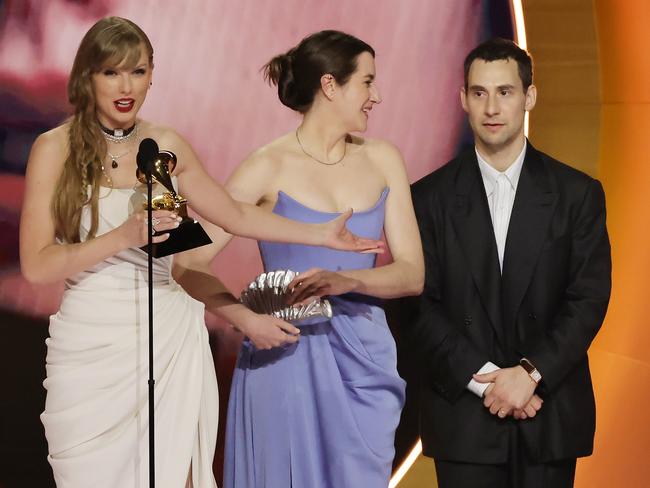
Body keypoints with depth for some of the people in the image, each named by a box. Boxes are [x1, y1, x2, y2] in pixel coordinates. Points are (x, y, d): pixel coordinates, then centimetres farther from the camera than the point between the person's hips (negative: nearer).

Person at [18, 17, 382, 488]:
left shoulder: (167, 146, 6)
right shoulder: (56, 148, -5)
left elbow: (236, 215, 20)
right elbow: (36, 265, -10)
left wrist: (324, 235, 21)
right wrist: (123, 237, -21)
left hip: (167, 340, 3)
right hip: (91, 345, -2)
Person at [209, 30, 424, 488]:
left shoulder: (382, 160, 6)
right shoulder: (269, 167, -6)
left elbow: (412, 273, 1)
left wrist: (346, 281, -18)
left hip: (363, 361, 4)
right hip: (287, 360, -4)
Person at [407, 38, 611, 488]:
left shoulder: (577, 193, 3)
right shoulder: (431, 197, 3)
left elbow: (588, 301, -2)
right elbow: (421, 306, -1)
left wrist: (529, 373, -13)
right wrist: (483, 379, -11)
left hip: (551, 417, 0)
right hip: (463, 418, 0)